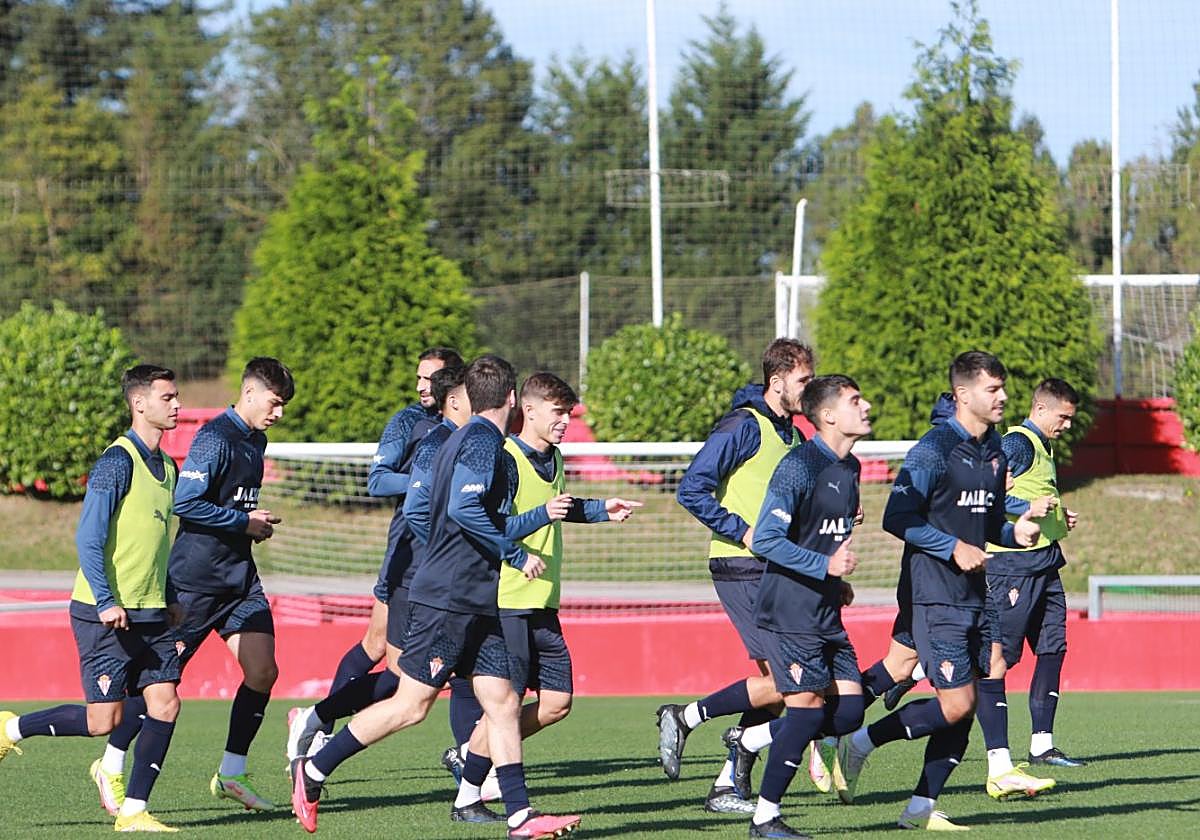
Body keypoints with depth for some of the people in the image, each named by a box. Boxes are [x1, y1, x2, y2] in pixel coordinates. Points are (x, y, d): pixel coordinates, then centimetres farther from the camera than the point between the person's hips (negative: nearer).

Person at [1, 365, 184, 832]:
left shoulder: (167, 468, 13)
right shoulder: (117, 462, -13)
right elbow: (88, 539, -16)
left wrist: (171, 600, 20)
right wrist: (104, 601, -22)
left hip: (150, 615, 8)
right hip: (106, 614, -8)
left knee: (164, 703, -4)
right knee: (103, 719, -7)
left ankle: (132, 811, 1)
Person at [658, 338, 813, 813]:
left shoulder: (792, 437, 17)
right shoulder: (743, 427, -10)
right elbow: (691, 490, -14)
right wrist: (743, 532, -17)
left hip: (776, 572, 9)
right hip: (742, 571, -9)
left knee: (778, 684, 4)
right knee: (782, 680, -15)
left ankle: (727, 786, 10)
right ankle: (684, 718, 0)